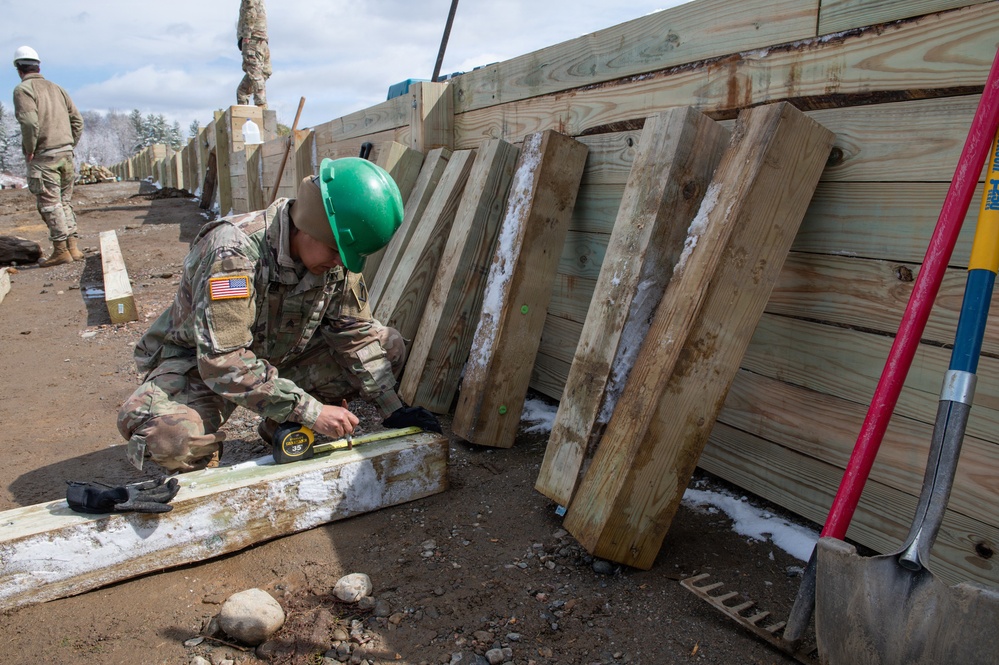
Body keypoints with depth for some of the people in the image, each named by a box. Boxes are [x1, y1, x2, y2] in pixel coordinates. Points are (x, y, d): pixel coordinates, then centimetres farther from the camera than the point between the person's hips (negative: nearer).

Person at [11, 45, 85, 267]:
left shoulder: (23, 89, -4)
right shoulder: (55, 88, 15)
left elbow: (29, 121, -18)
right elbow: (77, 119, 12)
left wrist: (29, 150, -8)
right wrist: (70, 146, 15)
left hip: (43, 156, -6)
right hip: (66, 153, 6)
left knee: (49, 203, -3)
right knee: (65, 201, 12)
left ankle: (61, 250, -4)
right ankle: (73, 247, 10)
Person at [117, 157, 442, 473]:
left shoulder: (337, 254, -13)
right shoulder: (234, 251, -32)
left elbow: (356, 332, -5)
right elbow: (223, 362, -35)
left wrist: (391, 408, -12)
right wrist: (311, 410, -36)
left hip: (282, 356, 6)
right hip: (199, 363, -5)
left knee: (389, 346, -9)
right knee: (169, 434, -38)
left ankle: (283, 426, 0)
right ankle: (198, 462, 0)